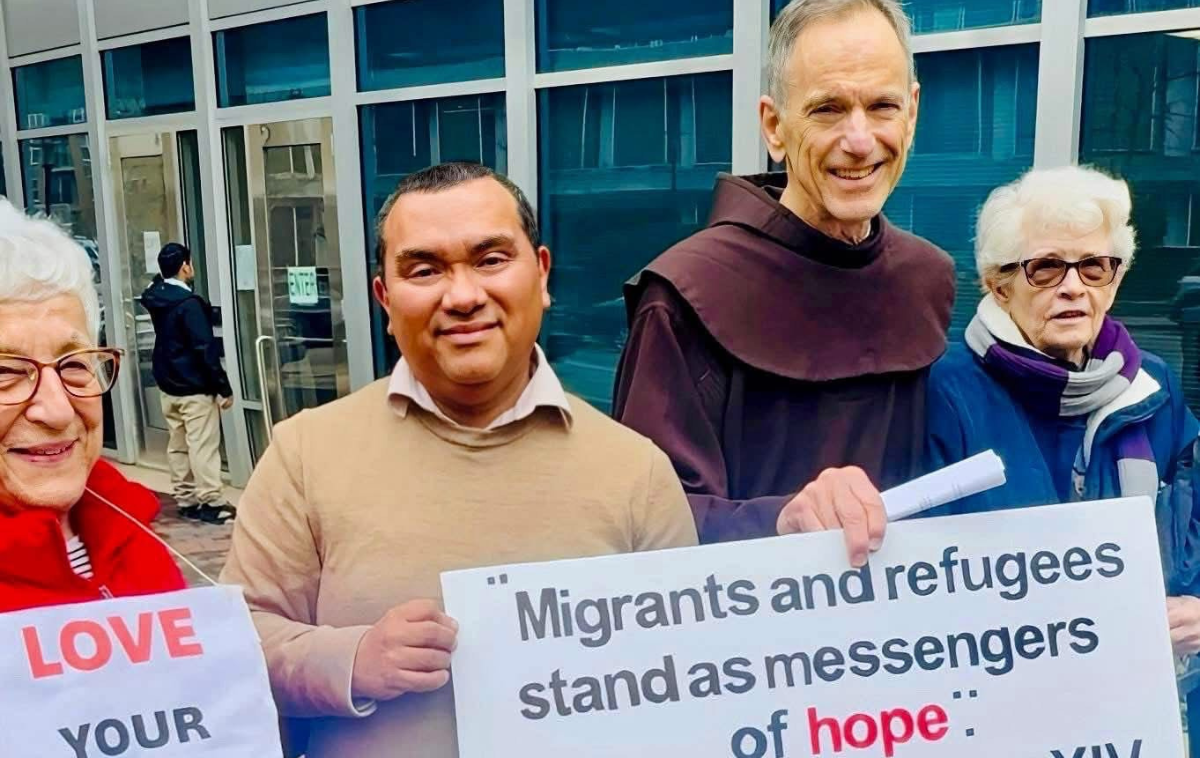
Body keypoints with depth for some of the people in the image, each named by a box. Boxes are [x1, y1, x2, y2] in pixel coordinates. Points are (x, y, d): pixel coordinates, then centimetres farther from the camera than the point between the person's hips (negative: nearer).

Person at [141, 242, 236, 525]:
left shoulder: (156, 298, 5)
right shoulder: (189, 303, -19)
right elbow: (205, 349, -20)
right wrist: (223, 387, -16)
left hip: (168, 386, 9)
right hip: (195, 388, -9)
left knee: (178, 446, 13)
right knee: (203, 447, -4)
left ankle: (186, 500, 20)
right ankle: (211, 503, -2)